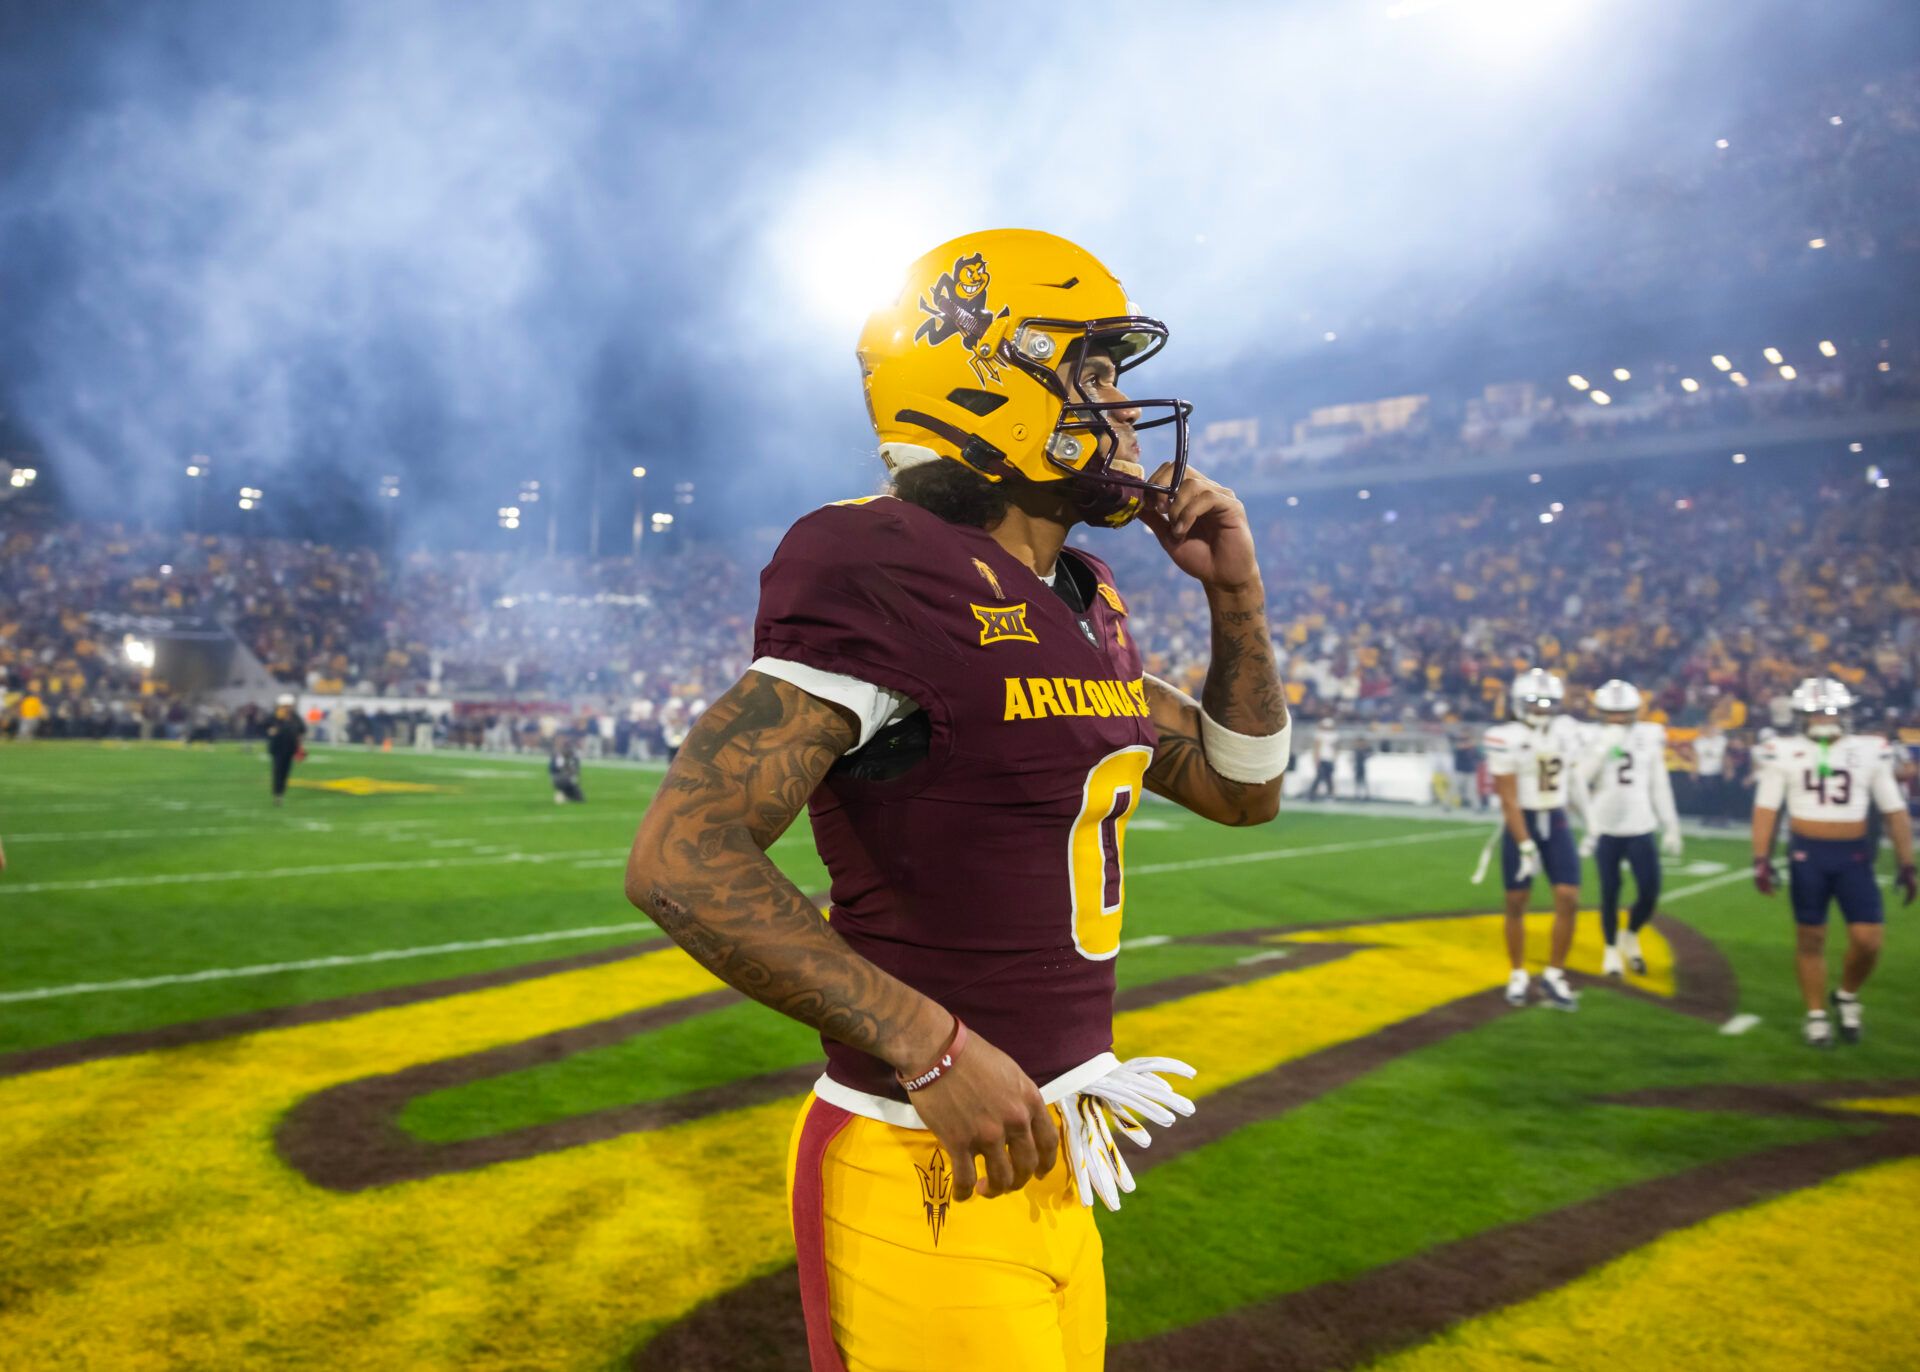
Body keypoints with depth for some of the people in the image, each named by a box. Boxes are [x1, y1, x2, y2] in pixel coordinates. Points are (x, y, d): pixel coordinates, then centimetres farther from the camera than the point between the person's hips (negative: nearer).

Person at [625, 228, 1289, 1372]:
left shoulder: (1085, 606, 9)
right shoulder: (892, 582, -17)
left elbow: (1243, 789, 20)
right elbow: (682, 859, -22)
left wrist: (1238, 600, 7)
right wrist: (930, 1049, -22)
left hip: (1049, 1157, 8)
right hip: (932, 1178, -8)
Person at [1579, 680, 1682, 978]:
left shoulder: (1649, 737, 3)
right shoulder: (1594, 740, -5)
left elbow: (1660, 786, 9)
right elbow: (1579, 779, -19)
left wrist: (1671, 828, 10)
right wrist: (1604, 746, -24)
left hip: (1641, 830, 2)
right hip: (1606, 830, -2)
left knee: (1649, 892, 0)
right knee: (1609, 892, 4)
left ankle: (1631, 936, 29)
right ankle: (1611, 949, 25)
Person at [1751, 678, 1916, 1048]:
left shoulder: (1870, 751, 2)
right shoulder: (1785, 752, -3)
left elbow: (1894, 811, 7)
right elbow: (1766, 808, -2)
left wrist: (1907, 865, 5)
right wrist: (1761, 859, -10)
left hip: (1854, 854, 1)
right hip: (1807, 853, -1)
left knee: (1867, 939, -5)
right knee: (1810, 938, 6)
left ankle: (1847, 996, 24)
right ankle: (1816, 1014, 22)